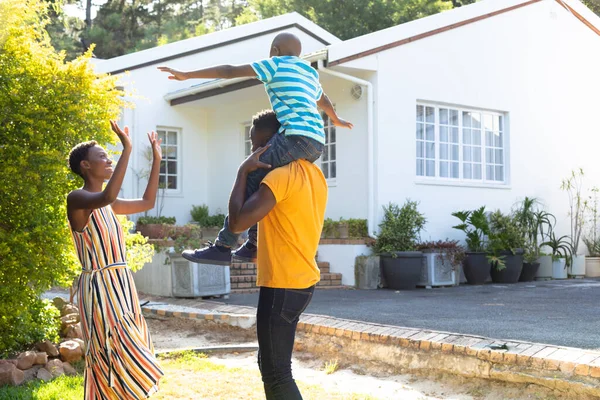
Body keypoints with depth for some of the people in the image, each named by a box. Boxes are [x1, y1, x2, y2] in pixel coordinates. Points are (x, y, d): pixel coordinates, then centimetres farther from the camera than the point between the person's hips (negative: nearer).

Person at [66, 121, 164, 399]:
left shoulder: (107, 205, 15)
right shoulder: (77, 198, -11)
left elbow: (147, 202, 26)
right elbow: (107, 196, -33)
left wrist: (156, 160, 22)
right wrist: (127, 149, -32)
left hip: (121, 285, 9)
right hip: (100, 287, -9)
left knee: (125, 355, 13)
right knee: (113, 356, -7)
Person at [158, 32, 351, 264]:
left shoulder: (276, 64, 8)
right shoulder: (310, 73, 29)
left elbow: (229, 71, 3)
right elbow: (324, 100, 48)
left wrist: (187, 75, 6)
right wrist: (336, 119, 69)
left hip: (297, 136, -8)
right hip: (317, 143, 8)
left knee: (249, 180, -9)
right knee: (264, 185, 18)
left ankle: (223, 247, -14)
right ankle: (254, 245, 16)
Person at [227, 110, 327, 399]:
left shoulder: (280, 176, -19)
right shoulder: (313, 173, 11)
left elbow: (237, 222, -22)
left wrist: (243, 171, -14)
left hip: (282, 286, -10)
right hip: (302, 280, 10)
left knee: (276, 373, -3)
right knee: (271, 365, 19)